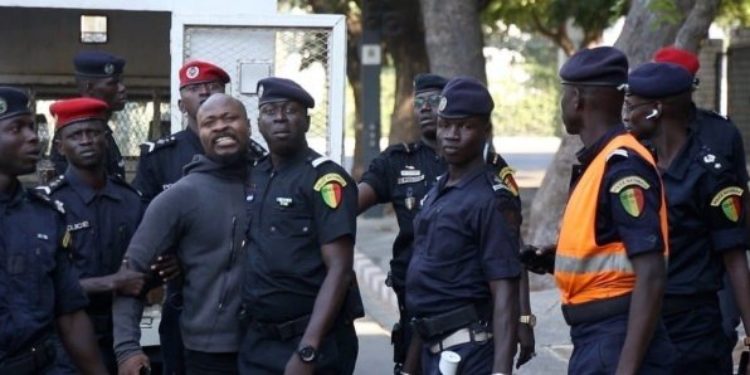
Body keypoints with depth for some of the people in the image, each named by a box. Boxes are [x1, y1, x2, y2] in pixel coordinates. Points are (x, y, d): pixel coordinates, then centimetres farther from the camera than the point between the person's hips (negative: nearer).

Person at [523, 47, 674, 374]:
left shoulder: (623, 166, -17)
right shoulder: (596, 161, 12)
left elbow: (651, 276, -23)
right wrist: (556, 258, 6)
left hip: (619, 343, -10)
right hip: (592, 340, 10)